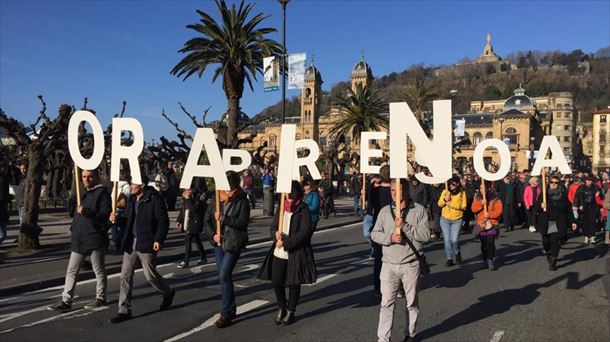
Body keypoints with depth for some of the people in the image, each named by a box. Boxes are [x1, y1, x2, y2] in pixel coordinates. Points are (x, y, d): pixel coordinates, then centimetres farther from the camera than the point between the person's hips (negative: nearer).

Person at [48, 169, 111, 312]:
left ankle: (100, 298, 20)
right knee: (71, 270, 7)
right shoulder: (82, 193, 18)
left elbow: (105, 213, -17)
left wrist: (86, 211, -25)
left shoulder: (102, 192, -8)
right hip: (79, 239, 8)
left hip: (95, 238, -8)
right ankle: (66, 301, 12)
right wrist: (74, 228, 18)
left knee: (99, 270, 7)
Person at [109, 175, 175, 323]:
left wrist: (158, 240, -21)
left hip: (146, 244, -7)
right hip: (130, 243, 7)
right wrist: (117, 219, 0)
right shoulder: (132, 200, 12)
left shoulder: (155, 199, -12)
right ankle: (124, 310, 12)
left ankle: (168, 293, 32)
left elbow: (163, 221, -14)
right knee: (125, 275, 4)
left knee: (150, 275, 3)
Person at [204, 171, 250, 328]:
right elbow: (207, 221, 5)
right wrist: (213, 234, -10)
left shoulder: (242, 202, -11)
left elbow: (243, 222, -18)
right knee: (223, 275, 13)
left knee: (224, 275, -12)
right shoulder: (215, 201, 2)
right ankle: (231, 309, 29)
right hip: (219, 242, 6)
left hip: (234, 243, -6)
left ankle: (226, 313, 1)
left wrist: (224, 219, -26)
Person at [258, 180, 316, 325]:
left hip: (296, 253, -5)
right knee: (276, 281, 5)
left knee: (294, 283, 7)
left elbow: (304, 233, -15)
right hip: (279, 253, 5)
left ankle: (290, 312, 26)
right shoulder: (281, 208, 10)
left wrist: (285, 242, -19)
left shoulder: (303, 210, -8)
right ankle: (281, 308, 30)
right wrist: (276, 234, -12)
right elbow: (273, 227, 12)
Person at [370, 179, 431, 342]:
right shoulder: (385, 211, 5)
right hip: (389, 264, 2)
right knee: (386, 302, 2)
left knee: (411, 302, 14)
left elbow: (425, 235, -11)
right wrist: (389, 238, -14)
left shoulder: (419, 210, -4)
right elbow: (374, 234, 4)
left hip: (411, 265, -1)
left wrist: (405, 226, -21)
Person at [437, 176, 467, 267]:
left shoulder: (462, 193, -5)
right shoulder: (445, 192, -1)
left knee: (454, 240, -9)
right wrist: (445, 199, -19)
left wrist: (452, 205, -20)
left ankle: (457, 253, 22)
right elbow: (439, 204, 0)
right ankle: (449, 259, 15)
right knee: (447, 239, 3)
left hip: (457, 220, -2)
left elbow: (464, 206, -11)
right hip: (445, 219, 2)